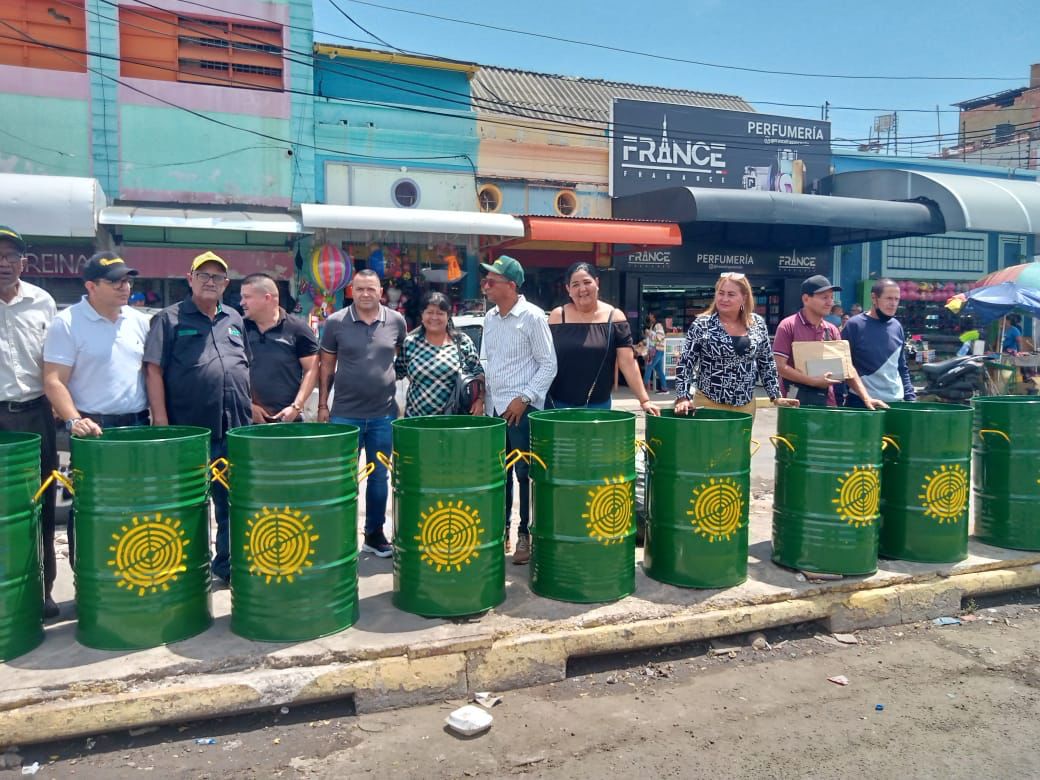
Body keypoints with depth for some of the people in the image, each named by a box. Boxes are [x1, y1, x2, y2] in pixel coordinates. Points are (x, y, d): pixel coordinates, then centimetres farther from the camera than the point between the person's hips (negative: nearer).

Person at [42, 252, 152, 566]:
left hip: (137, 425, 5)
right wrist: (73, 420, -24)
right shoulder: (67, 322, -7)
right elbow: (53, 381, -11)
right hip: (93, 429, -4)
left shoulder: (138, 321, 8)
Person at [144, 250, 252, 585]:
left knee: (232, 504, 12)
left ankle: (228, 564, 24)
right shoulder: (168, 319, -1)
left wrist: (250, 406, 12)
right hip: (189, 432, -5)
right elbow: (153, 371, -7)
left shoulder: (234, 320, 14)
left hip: (236, 431, 5)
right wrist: (161, 422, -14)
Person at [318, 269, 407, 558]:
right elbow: (326, 367, 3)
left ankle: (375, 534, 27)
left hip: (384, 414, 2)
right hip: (345, 414, -1)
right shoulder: (335, 322, -3)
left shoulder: (396, 321, 0)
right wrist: (322, 405, 1)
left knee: (379, 477, 12)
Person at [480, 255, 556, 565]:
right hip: (493, 408, 6)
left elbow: (549, 365, -10)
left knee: (525, 474, 2)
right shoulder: (489, 318, 10)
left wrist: (523, 398, -15)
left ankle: (525, 533, 13)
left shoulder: (532, 317, -10)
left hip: (522, 409, -6)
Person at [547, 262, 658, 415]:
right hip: (558, 403, 0)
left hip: (598, 405, 0)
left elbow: (628, 363, -5)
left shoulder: (614, 317, -2)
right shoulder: (557, 316, 0)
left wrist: (644, 400, -10)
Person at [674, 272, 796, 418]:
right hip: (708, 403, -3)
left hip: (746, 405, 3)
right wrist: (683, 398, -17)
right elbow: (684, 363, -7)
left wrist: (776, 396, 7)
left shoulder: (757, 324, 4)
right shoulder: (702, 325, -6)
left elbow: (767, 364, 12)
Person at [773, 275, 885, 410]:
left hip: (827, 402, 5)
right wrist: (814, 381, -17)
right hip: (796, 402, -5)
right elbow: (780, 367, -12)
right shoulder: (788, 326, -7)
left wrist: (866, 397, -2)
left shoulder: (832, 331, 9)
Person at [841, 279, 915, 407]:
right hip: (861, 401, -5)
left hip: (895, 401, 5)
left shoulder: (897, 327, 10)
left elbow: (902, 368, 17)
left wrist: (910, 397, 10)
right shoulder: (854, 325, -7)